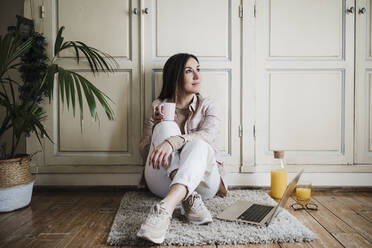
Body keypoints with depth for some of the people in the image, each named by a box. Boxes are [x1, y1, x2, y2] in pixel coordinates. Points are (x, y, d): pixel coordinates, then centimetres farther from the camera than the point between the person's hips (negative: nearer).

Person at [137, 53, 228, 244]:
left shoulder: (208, 106, 7)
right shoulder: (158, 107, 9)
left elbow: (208, 134, -17)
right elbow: (144, 152, 8)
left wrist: (172, 142, -37)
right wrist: (158, 128, -13)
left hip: (201, 180, 0)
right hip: (163, 181, 1)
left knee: (199, 144, -33)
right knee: (166, 127, -25)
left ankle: (165, 208, -53)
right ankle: (190, 199, -41)